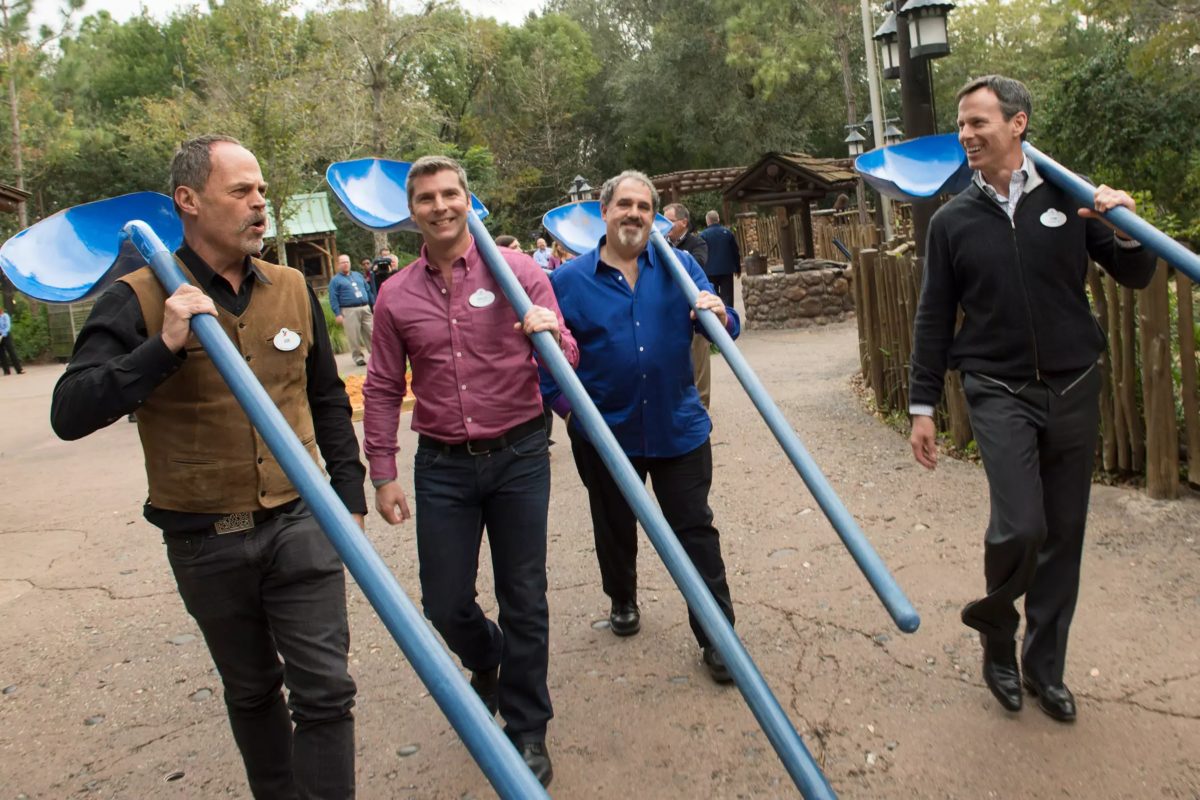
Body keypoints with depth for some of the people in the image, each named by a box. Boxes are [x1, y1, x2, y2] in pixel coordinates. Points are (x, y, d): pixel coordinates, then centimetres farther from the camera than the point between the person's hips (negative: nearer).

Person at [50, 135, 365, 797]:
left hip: (298, 523, 2)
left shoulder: (292, 289, 3)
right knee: (251, 691, 18)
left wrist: (349, 494, 12)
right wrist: (164, 347, -28)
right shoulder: (138, 300, -9)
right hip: (205, 541, -1)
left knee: (325, 690, 0)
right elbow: (69, 414, -18)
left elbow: (328, 402, 13)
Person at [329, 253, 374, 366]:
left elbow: (368, 290, 22)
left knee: (371, 332, 3)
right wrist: (337, 314, -12)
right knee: (354, 336, -4)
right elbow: (333, 299, -4)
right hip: (349, 311, -4)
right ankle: (358, 357, 6)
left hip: (365, 308, 4)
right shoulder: (335, 280, 3)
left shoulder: (358, 275, 19)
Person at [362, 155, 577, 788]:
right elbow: (383, 391, 8)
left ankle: (527, 732, 25)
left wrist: (550, 335, -26)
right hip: (442, 467, 2)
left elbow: (564, 362, -4)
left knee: (524, 601, 5)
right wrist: (382, 474, 4)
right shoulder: (396, 296, 4)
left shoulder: (515, 269, -2)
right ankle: (487, 660, 44)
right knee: (444, 603, 7)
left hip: (518, 456, -2)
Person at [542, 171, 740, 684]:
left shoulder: (680, 267, 2)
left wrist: (720, 317, -23)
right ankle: (623, 601, 45)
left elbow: (725, 330, 0)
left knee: (696, 531, 4)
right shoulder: (568, 280, -2)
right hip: (605, 434, 0)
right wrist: (564, 404, -8)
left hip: (679, 428, 0)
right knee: (615, 529, 19)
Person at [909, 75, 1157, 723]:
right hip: (998, 393, -2)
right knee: (1020, 525, -17)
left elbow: (1136, 277, 9)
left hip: (1073, 388, 2)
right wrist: (922, 406, 2)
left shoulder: (1068, 198, 2)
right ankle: (996, 629, 14)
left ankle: (1044, 667, 25)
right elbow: (934, 319, 4)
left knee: (1063, 534, 7)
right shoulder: (952, 221, 2)